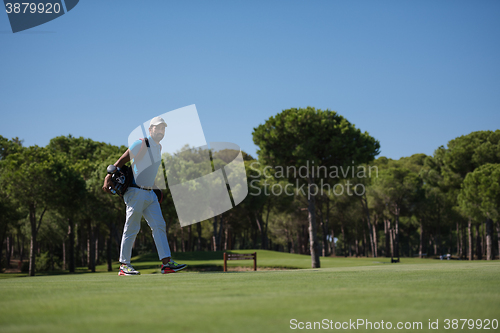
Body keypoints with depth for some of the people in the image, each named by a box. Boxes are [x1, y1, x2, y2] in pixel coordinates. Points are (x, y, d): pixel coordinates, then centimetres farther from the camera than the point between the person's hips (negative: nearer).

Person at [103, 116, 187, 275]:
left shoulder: (159, 147, 15)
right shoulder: (141, 144, -10)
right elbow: (122, 160, -10)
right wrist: (109, 177, -17)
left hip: (150, 194, 8)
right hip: (136, 193, -8)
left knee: (159, 226, 0)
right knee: (131, 229, -3)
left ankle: (166, 262, -3)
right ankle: (124, 265, 4)